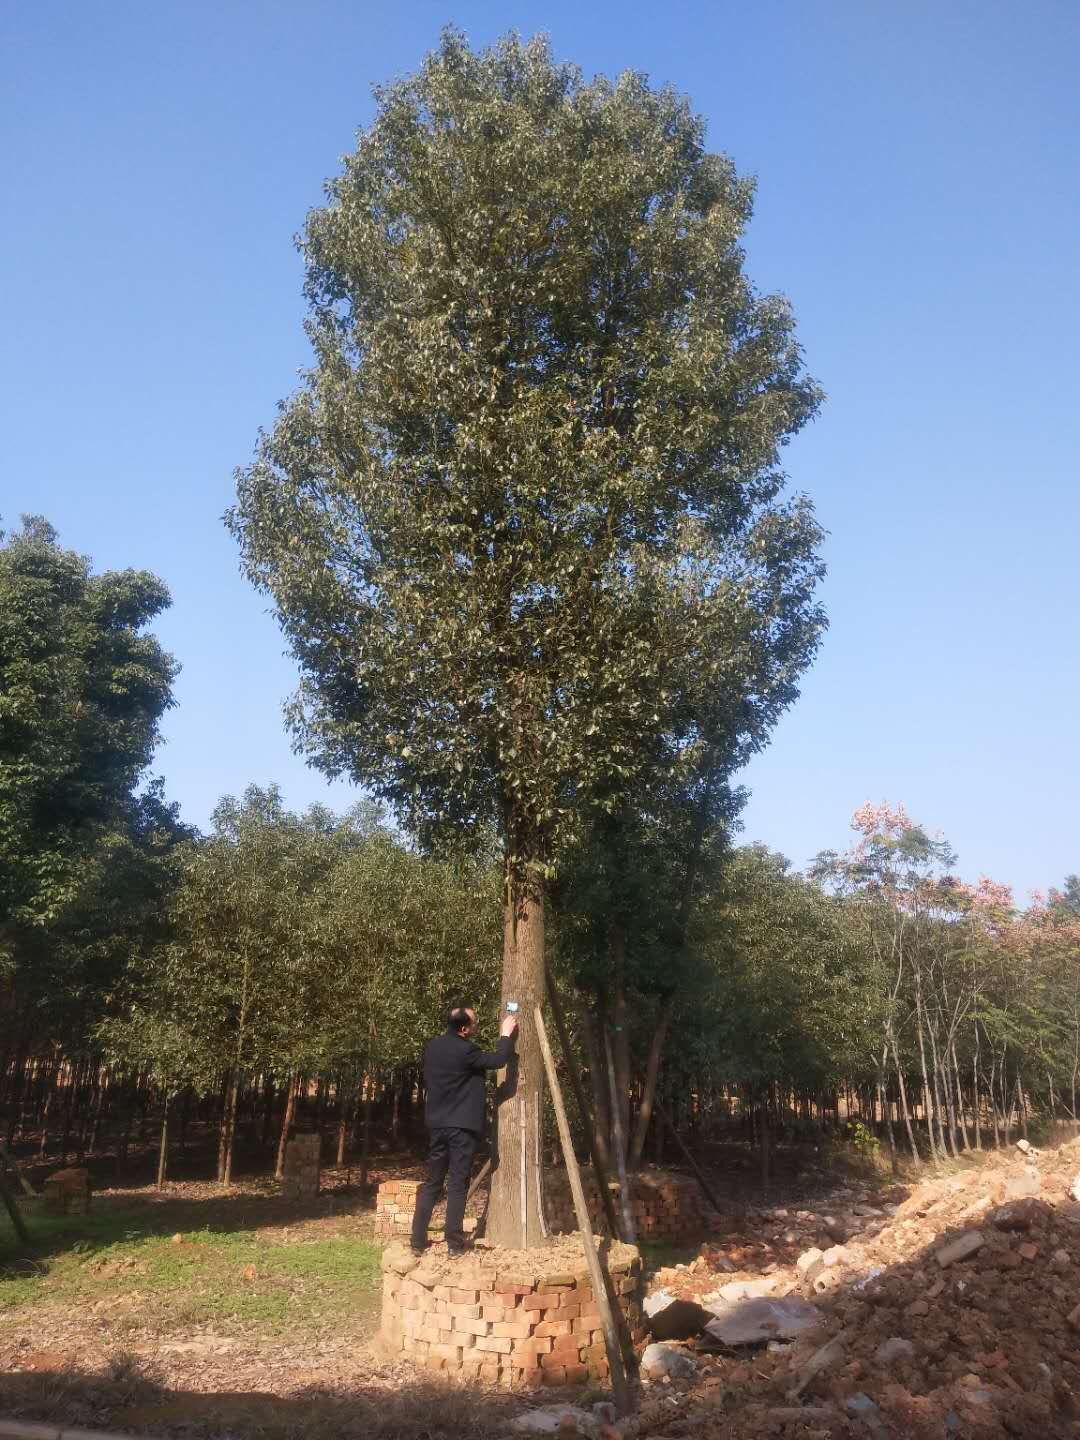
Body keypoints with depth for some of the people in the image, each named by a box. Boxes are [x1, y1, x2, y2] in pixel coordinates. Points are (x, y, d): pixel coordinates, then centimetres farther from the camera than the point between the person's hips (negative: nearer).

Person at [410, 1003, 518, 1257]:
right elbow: (498, 1060, -16)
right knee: (457, 1184, -1)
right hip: (462, 1126, -6)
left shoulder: (432, 1047, 6)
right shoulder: (464, 1050, -17)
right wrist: (506, 1035, -1)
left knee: (432, 1183, 11)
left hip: (437, 1124, 6)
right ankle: (455, 1244, 1)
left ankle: (418, 1242, 11)